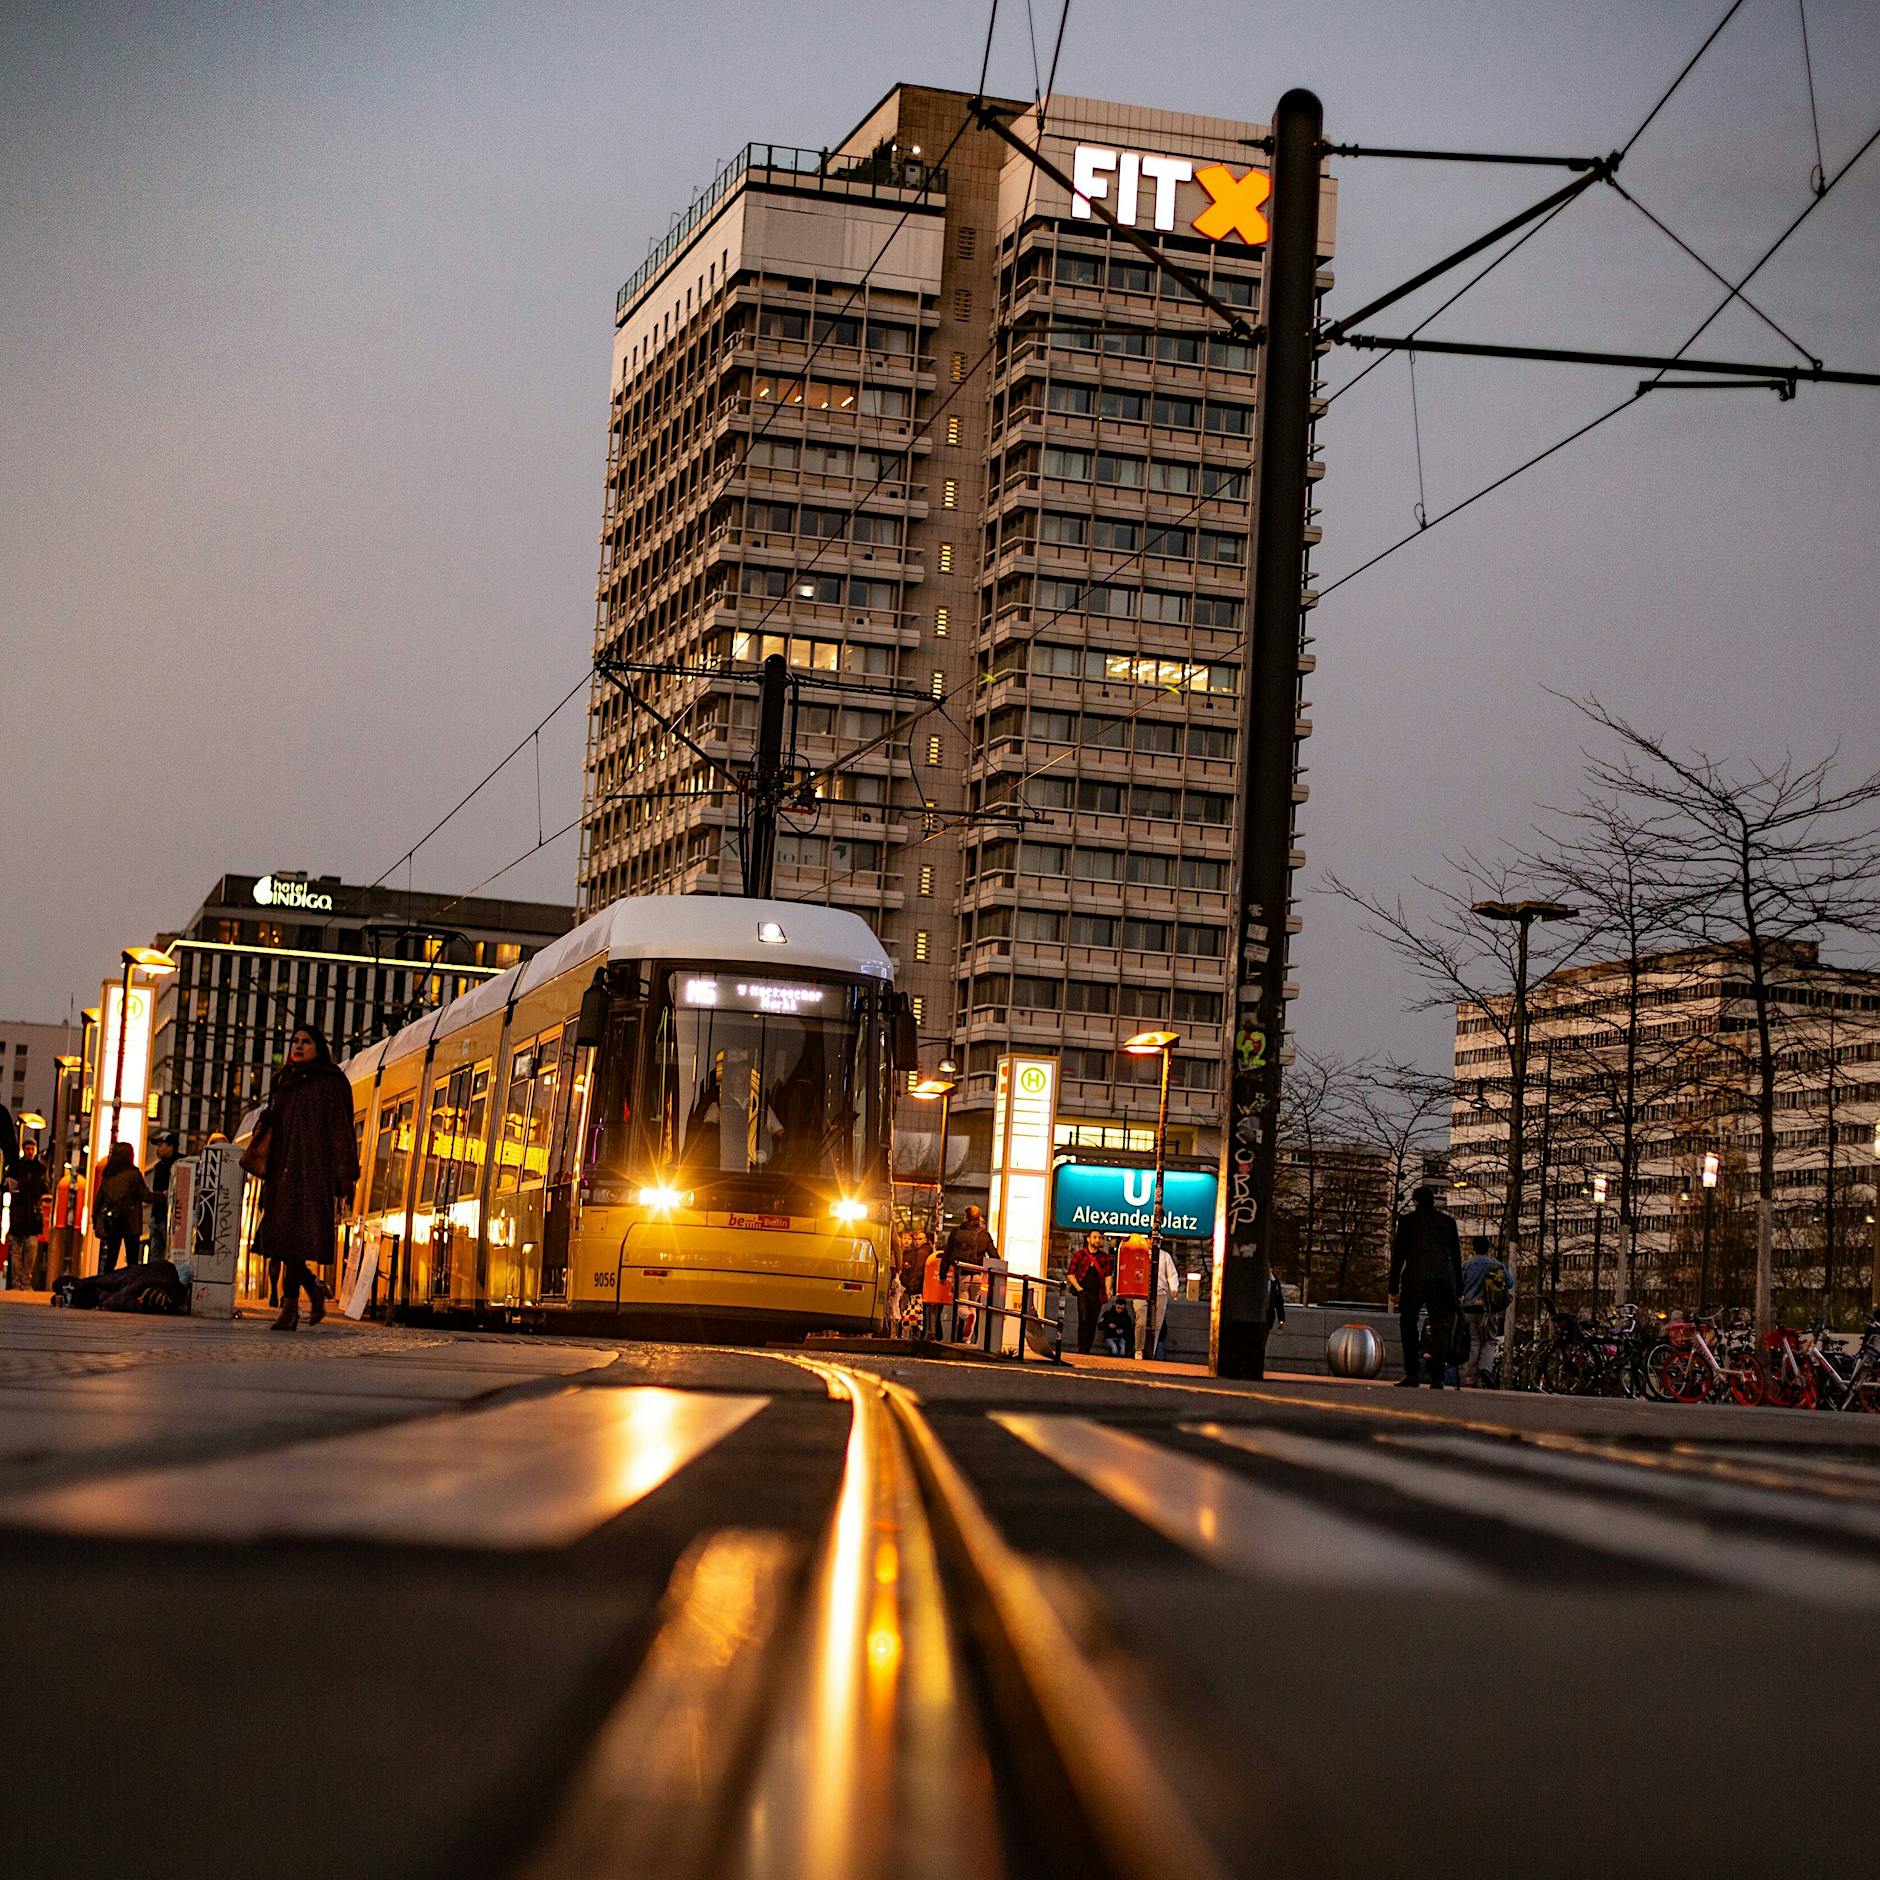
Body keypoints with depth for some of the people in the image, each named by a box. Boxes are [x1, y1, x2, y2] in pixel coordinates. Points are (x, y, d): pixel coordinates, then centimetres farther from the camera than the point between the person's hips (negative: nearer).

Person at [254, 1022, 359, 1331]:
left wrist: (344, 1178, -10)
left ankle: (290, 1306, -15)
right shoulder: (283, 1083, 20)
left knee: (297, 1236, -14)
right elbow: (271, 1125, 20)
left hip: (314, 1168, -6)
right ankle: (314, 1291, 19)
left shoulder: (330, 1083, 2)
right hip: (284, 1169, 6)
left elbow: (340, 1129, -3)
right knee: (278, 1235, 0)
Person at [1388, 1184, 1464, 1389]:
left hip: (1415, 1279, -2)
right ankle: (1437, 1377, -3)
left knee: (1408, 1325, 8)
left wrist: (1394, 1288, 6)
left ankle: (1412, 1373, 0)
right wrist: (1458, 1291, 14)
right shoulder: (1448, 1221, 11)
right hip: (1444, 1280, 2)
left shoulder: (1407, 1220, 5)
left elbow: (1398, 1255, 3)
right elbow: (1457, 1256, 11)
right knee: (1441, 1327, 4)